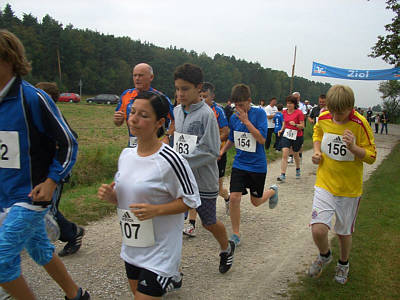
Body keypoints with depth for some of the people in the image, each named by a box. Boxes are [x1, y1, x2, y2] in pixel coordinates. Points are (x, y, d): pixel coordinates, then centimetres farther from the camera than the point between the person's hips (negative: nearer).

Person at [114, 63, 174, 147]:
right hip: (131, 146, 4)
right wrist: (117, 120, -10)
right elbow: (118, 123, 12)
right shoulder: (126, 95, 5)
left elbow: (175, 120, -3)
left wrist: (167, 137, -15)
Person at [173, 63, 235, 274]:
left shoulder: (206, 114, -17)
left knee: (209, 223, 14)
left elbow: (212, 152, -19)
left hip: (203, 180, -5)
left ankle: (226, 249, 45)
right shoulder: (177, 111, 4)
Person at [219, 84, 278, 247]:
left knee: (256, 201, 11)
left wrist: (246, 121, -26)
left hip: (257, 166, -3)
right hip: (239, 164, 3)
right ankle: (236, 234, 8)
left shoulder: (259, 113, -12)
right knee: (234, 197, -9)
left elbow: (262, 139, -22)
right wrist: (222, 151, 4)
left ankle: (273, 191, 45)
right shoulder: (234, 117, 2)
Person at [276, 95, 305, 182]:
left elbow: (302, 126, -10)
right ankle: (283, 175, -13)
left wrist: (295, 124, -27)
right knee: (284, 154, -11)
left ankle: (298, 170, 43)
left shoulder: (299, 113, -10)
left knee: (296, 154, 15)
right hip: (286, 135, 3)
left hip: (297, 136, -3)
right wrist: (281, 130, 3)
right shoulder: (285, 112, 5)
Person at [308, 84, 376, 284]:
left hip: (350, 188, -1)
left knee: (344, 233, 14)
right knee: (318, 230, -14)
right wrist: (316, 151, 1)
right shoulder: (323, 118, -5)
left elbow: (371, 157, -9)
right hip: (325, 184, 1)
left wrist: (353, 147, -27)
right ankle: (325, 255, 22)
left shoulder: (360, 124, -14)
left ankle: (343, 263, 46)